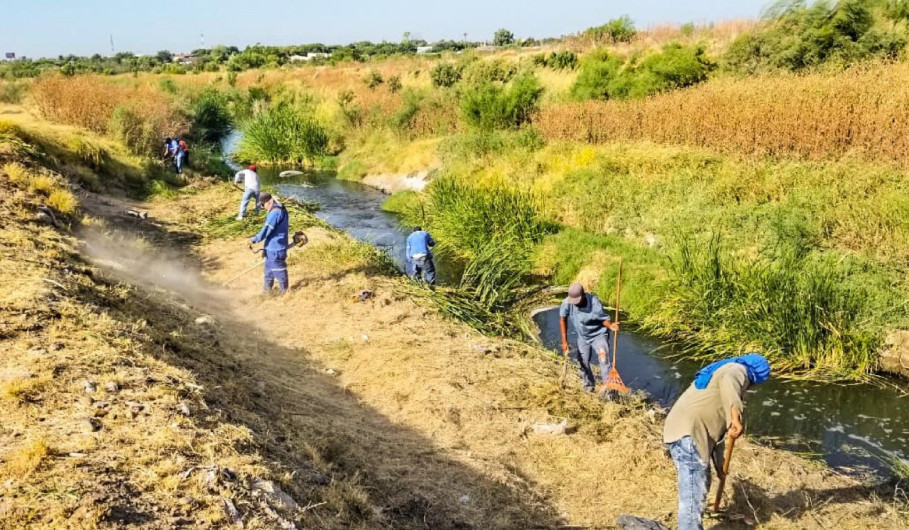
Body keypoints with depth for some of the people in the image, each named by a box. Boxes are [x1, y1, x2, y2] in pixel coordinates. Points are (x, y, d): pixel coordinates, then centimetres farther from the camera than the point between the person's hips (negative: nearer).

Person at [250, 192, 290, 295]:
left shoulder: (275, 212, -24)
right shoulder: (278, 210, 11)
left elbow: (266, 229, -24)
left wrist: (254, 240, -17)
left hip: (275, 247, -11)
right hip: (272, 246, 11)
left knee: (278, 269, 2)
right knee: (269, 268, 20)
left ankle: (284, 290, 14)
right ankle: (267, 289, 32)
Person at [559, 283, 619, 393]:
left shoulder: (594, 302, -29)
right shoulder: (567, 303, -22)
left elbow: (604, 318, -20)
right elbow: (563, 319, -13)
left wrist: (610, 326, -43)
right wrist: (564, 341, -13)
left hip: (599, 334, -4)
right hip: (583, 337, 4)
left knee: (603, 356, -20)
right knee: (583, 362, 10)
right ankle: (589, 385, 33)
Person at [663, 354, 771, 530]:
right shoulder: (738, 370, 2)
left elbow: (717, 425, 33)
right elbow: (729, 381, -27)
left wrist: (719, 463, 36)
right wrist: (736, 418, -37)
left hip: (687, 432, 10)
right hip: (688, 433, -10)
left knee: (701, 485, 27)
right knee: (694, 495, -11)